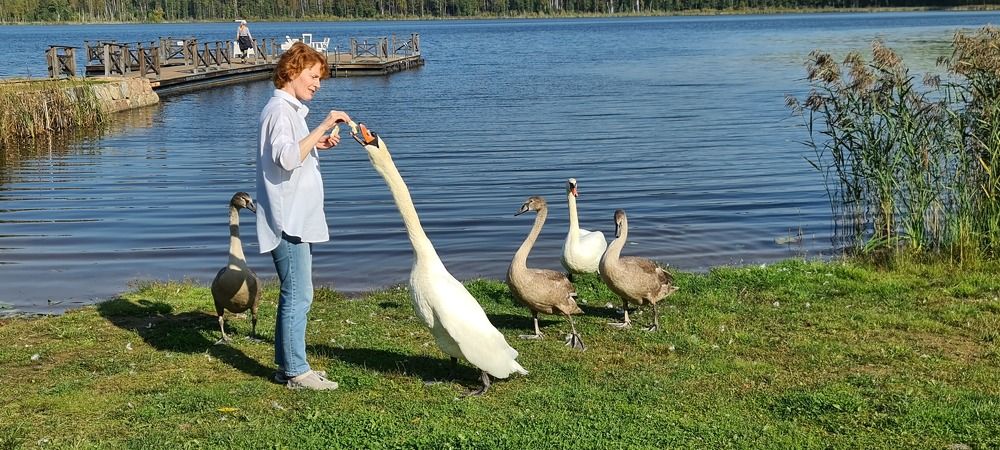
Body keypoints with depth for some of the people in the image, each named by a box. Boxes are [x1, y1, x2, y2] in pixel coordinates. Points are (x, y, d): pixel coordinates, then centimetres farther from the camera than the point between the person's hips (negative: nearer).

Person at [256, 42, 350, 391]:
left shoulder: (290, 109, 19)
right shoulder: (279, 109, -13)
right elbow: (286, 158, -27)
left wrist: (317, 144, 12)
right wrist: (323, 126, -26)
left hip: (298, 219, 11)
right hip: (288, 221, -11)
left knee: (295, 295, 14)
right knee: (298, 296, -7)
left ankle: (288, 365, 21)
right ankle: (296, 371, -2)